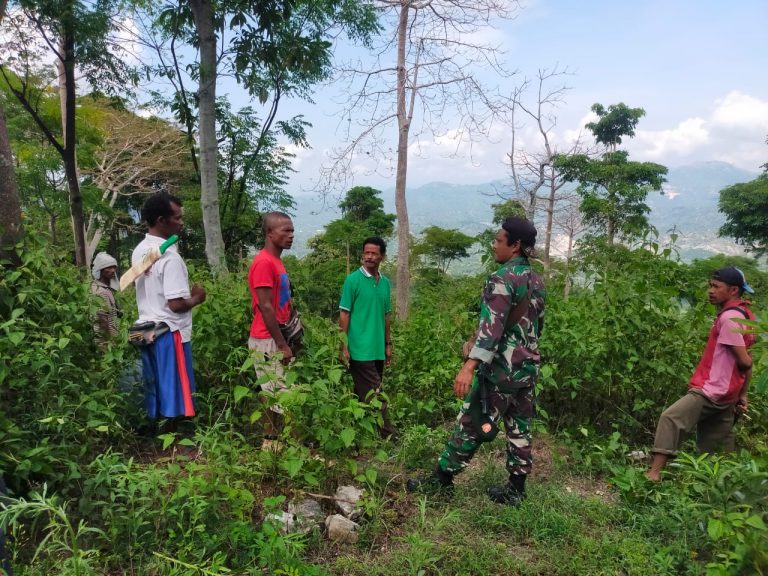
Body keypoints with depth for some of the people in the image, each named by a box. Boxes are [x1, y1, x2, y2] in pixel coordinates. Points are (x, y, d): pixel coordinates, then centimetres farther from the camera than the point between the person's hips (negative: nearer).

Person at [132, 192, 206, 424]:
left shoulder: (139, 251, 9)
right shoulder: (170, 257, -18)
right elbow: (176, 304, -21)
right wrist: (196, 298, -4)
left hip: (148, 331, 9)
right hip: (170, 333, -9)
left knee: (155, 393, 15)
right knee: (177, 396, 0)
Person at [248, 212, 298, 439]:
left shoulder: (276, 261, 14)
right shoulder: (264, 262, -16)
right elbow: (265, 307, -20)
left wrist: (286, 341, 15)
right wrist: (282, 345, -17)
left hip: (277, 339, 9)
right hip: (268, 341, -9)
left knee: (279, 395, 13)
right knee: (274, 396, -2)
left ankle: (276, 439, 22)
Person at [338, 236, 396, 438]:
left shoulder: (385, 282, 10)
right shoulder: (353, 280, -7)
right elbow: (344, 315, -7)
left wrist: (388, 344, 16)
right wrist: (344, 347, -11)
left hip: (378, 349, 6)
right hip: (360, 349, -6)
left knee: (364, 394, 14)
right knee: (373, 394, -4)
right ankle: (388, 434, 2)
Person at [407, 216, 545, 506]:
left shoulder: (503, 278, -16)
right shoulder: (536, 281, 11)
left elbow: (492, 324, -28)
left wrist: (470, 365, -35)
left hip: (499, 368, -8)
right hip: (527, 368, 8)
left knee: (471, 425, 2)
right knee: (519, 429, 13)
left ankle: (442, 478, 14)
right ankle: (516, 489, 22)